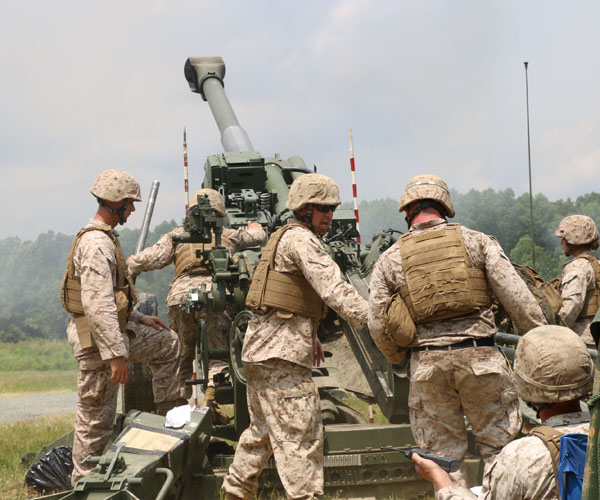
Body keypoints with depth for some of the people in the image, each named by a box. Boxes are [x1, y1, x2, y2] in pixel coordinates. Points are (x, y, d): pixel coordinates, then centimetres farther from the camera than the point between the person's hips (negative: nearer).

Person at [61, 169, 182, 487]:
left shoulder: (105, 238, 13)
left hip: (112, 330, 10)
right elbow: (97, 305, -28)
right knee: (96, 417, -2)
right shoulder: (97, 243, -21)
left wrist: (140, 318, 21)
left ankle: (169, 414, 27)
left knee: (167, 342, 22)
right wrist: (116, 354, -29)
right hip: (97, 340, -10)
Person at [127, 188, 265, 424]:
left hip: (181, 295, 1)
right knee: (219, 357, 4)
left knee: (182, 356, 17)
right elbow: (257, 236, 43)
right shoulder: (228, 235, 24)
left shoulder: (178, 234, 20)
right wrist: (255, 227, 66)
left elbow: (155, 257, 4)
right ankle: (211, 401, -19)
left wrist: (131, 263, 23)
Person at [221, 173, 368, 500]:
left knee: (263, 429, 20)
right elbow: (333, 289, -23)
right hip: (281, 353, -11)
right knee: (300, 433, -11)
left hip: (261, 350, 11)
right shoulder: (300, 239, -12)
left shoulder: (282, 237, 21)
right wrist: (371, 322, -27)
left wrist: (308, 336, 23)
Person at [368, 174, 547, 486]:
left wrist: (397, 359, 23)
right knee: (499, 445, 7)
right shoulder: (477, 242, 4)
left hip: (427, 363, 1)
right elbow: (517, 298, -2)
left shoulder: (390, 259, 7)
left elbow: (377, 325, 6)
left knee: (442, 452, 9)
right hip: (480, 355, -1)